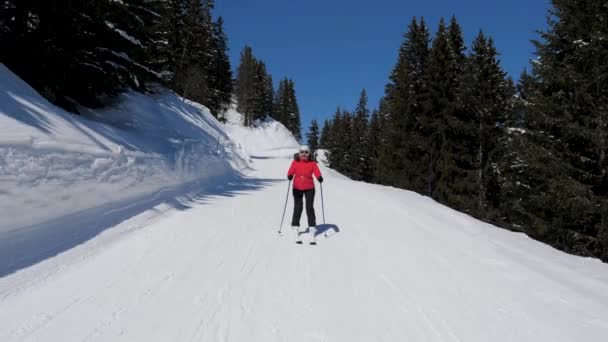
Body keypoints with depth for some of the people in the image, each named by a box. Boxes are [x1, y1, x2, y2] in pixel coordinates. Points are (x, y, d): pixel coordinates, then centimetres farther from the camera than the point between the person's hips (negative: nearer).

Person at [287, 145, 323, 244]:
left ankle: (312, 231, 5)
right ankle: (296, 230, 20)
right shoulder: (295, 162, -1)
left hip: (309, 188, 0)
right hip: (297, 188, 0)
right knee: (298, 208, 6)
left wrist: (320, 178, -31)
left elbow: (317, 172, -10)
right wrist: (290, 176, -33)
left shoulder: (312, 163, 0)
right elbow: (291, 171, -11)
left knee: (310, 208, -2)